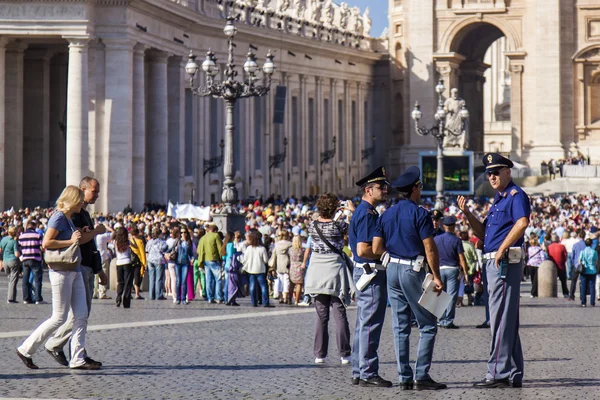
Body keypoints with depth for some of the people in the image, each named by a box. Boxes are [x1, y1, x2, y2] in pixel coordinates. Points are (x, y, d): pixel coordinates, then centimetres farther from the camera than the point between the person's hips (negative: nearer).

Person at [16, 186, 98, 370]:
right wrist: (71, 241, -18)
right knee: (59, 318, -5)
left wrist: (80, 235, 12)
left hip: (75, 271, 9)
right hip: (61, 272, -9)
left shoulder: (69, 218, 16)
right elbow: (46, 243, -20)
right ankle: (26, 350, 5)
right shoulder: (59, 217, -12)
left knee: (81, 316, 3)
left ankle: (77, 359, 4)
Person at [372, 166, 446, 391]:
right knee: (427, 326, -1)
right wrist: (436, 277, -8)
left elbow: (376, 248, 7)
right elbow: (430, 249, -13)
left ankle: (405, 378, 8)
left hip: (392, 270, 7)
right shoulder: (419, 214, -10)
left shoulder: (386, 215, 8)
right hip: (413, 271, -7)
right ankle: (421, 376, -8)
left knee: (400, 327, 8)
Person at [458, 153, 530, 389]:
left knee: (500, 318, -10)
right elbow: (484, 234, 22)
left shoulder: (515, 195, -8)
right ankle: (513, 375, 16)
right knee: (508, 320, 12)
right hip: (494, 263, 10)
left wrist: (502, 249, -25)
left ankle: (498, 373, -11)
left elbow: (522, 222, -27)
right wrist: (467, 214, 8)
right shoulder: (498, 199, 21)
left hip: (505, 262, -10)